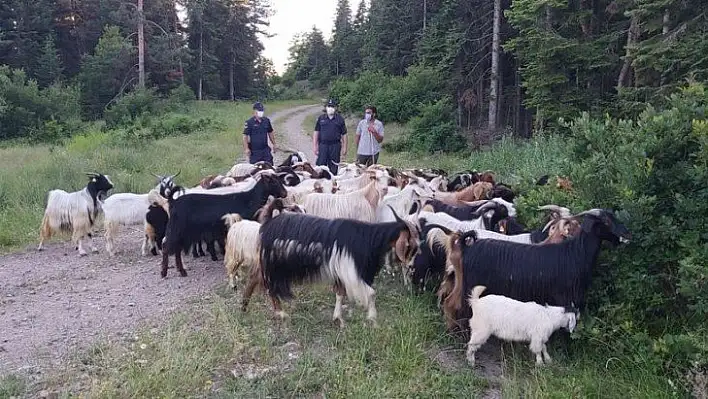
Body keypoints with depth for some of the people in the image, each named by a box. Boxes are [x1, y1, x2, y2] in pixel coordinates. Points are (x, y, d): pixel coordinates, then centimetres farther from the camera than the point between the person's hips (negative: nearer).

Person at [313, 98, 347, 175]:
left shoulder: (340, 119, 7)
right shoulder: (321, 118, 9)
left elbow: (344, 134, 8)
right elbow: (316, 133, 9)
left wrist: (344, 148, 2)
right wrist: (314, 146, 2)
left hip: (335, 146, 0)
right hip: (323, 145, 0)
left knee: (333, 168, 5)